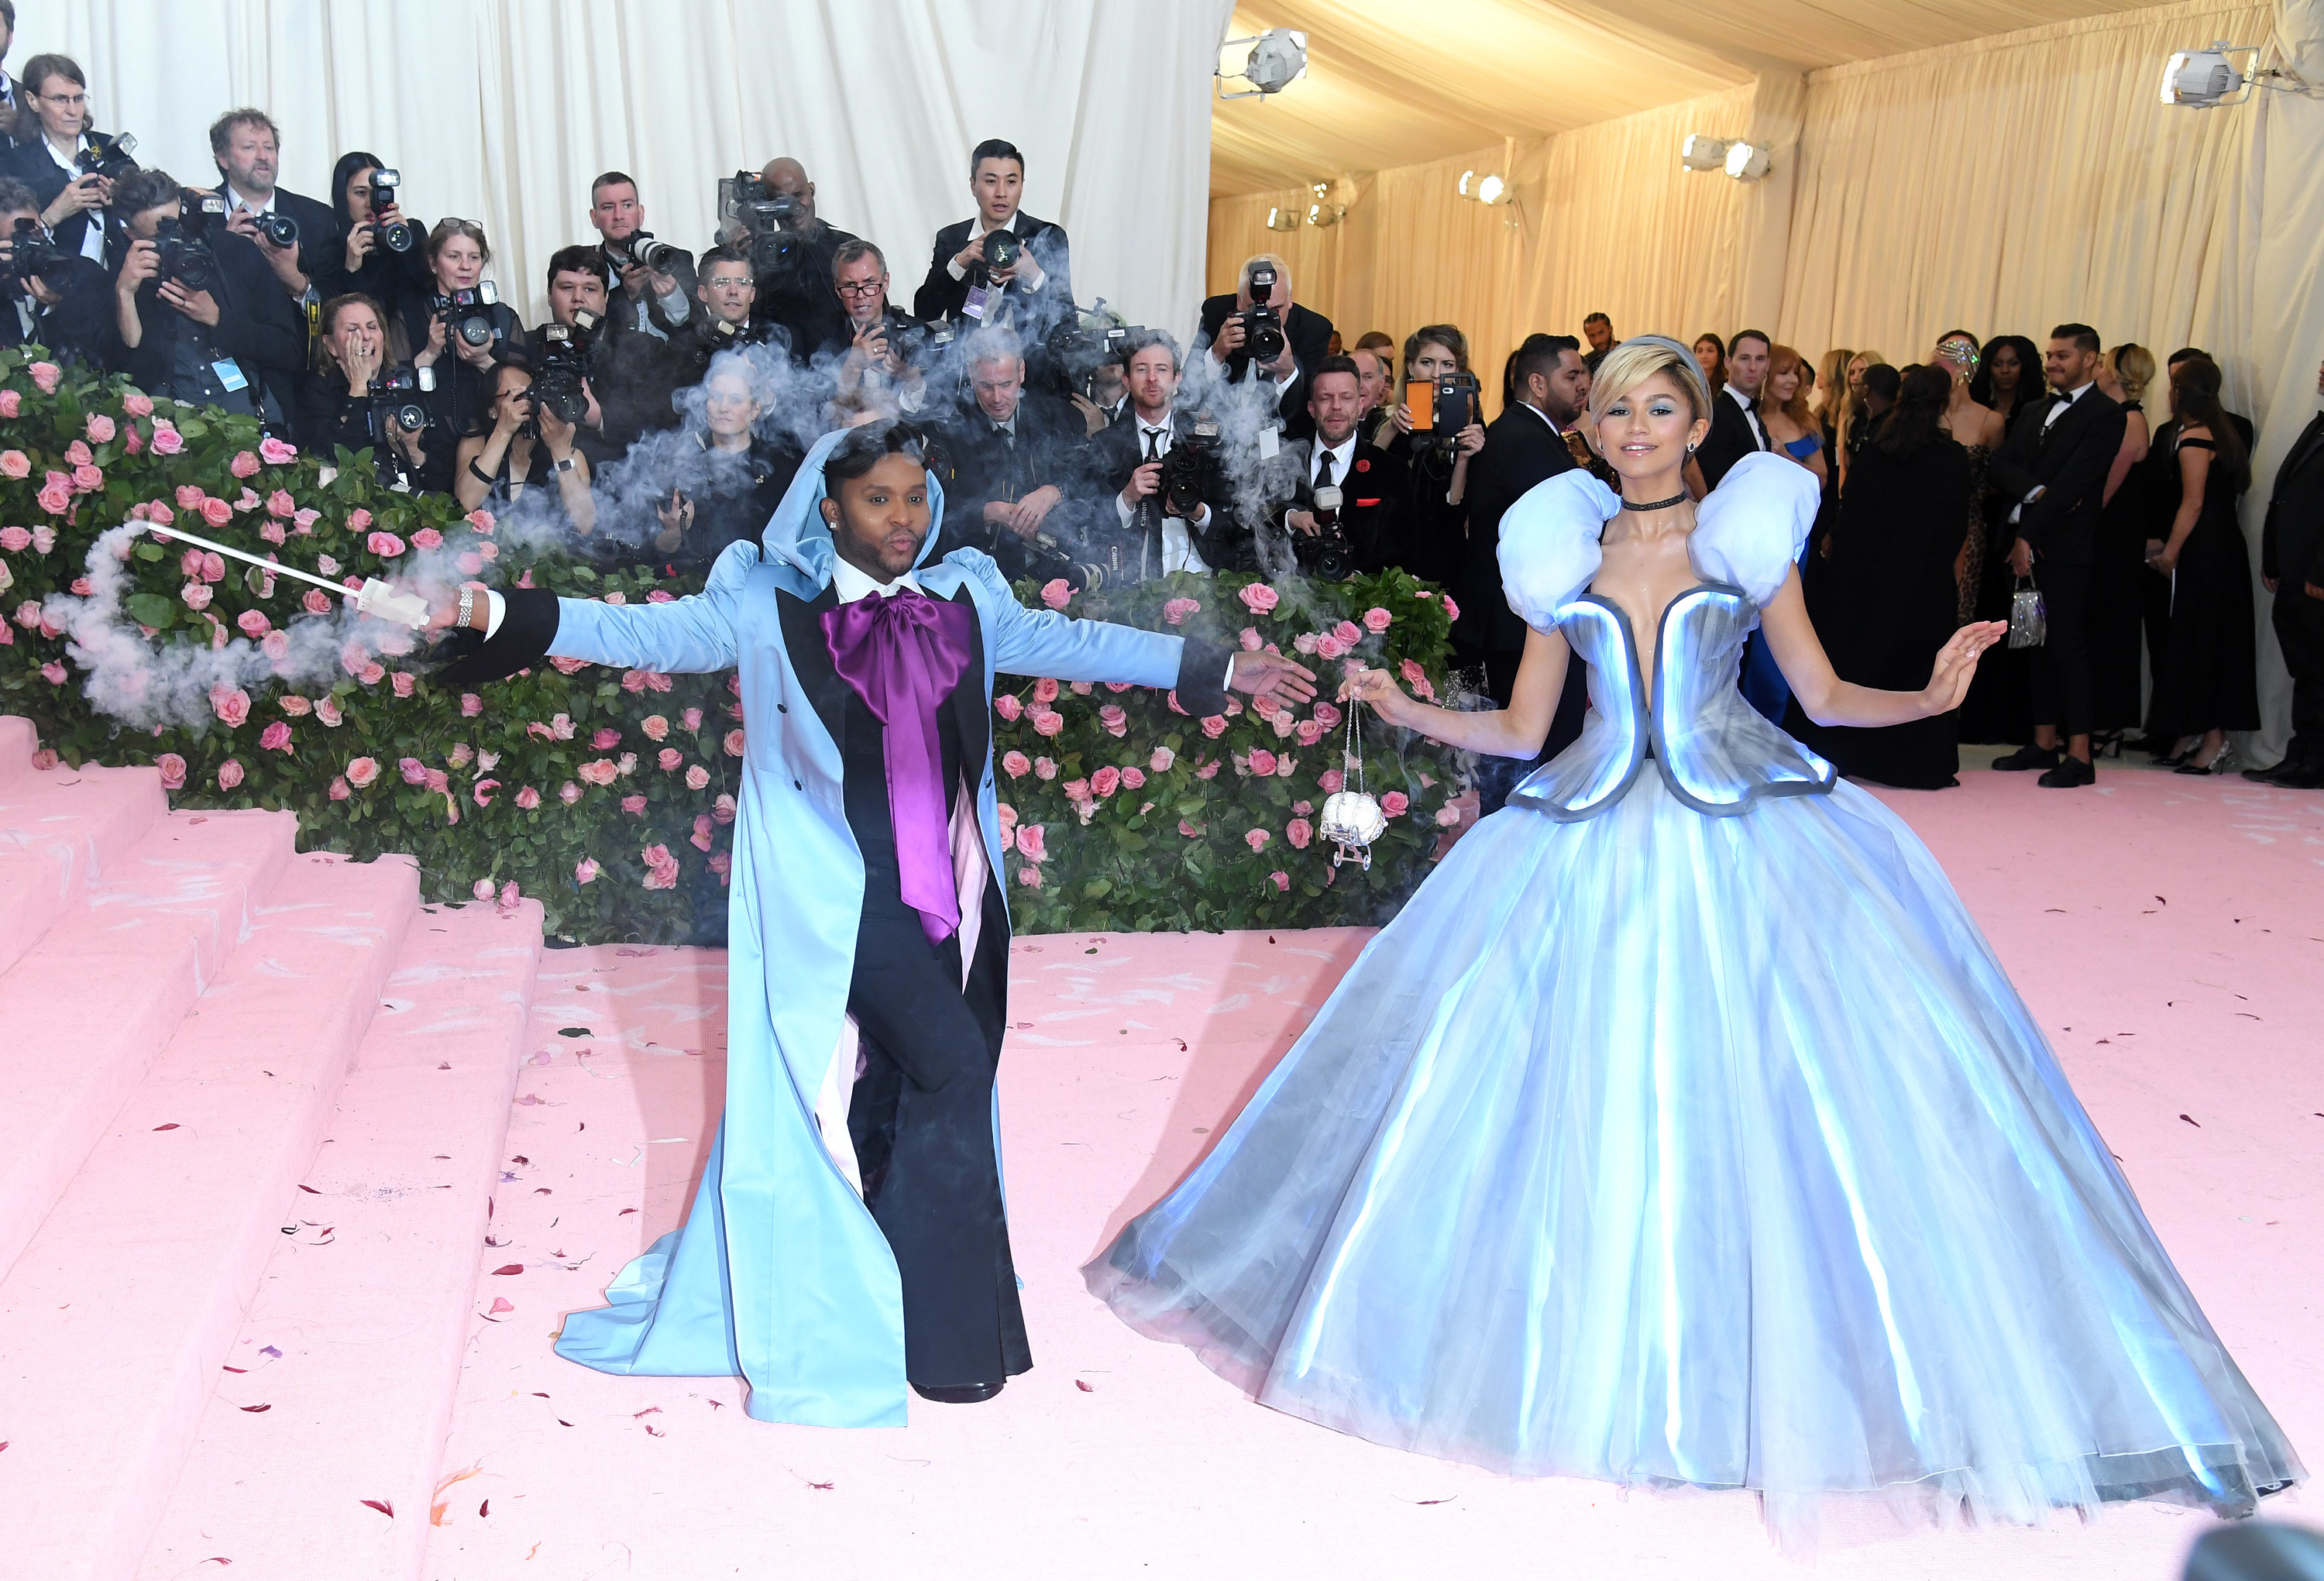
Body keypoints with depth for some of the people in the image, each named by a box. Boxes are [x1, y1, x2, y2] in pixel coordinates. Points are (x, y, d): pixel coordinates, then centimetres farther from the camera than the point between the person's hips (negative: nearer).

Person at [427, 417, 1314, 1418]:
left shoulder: (964, 600, 8)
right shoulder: (766, 608, -3)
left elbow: (1069, 642, 15)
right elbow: (650, 634, -8)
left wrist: (1215, 670, 18)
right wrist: (500, 616, -21)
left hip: (945, 889, 5)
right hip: (838, 890, -5)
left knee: (892, 1100, 10)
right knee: (954, 1066, -13)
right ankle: (942, 1332, 2)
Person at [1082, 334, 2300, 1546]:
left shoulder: (1746, 538, 6)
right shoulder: (1564, 557, 9)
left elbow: (1821, 691, 7)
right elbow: (1521, 730, 11)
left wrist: (1928, 695, -10)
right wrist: (1413, 715, -2)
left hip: (1746, 836, -1)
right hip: (1595, 847, 2)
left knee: (1762, 1102, -7)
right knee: (1588, 1099, 1)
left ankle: (1792, 1360, 9)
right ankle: (1601, 1354, 17)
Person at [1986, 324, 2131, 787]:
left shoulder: (2105, 415, -4)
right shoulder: (2033, 413, 19)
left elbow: (2074, 481, -14)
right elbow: (1998, 465, 6)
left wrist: (2029, 534, -17)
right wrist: (2036, 490, -13)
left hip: (2066, 547, -7)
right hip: (2027, 545, 7)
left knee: (2069, 645, -7)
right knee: (2040, 645, 10)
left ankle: (2080, 757, -5)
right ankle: (2044, 744, 16)